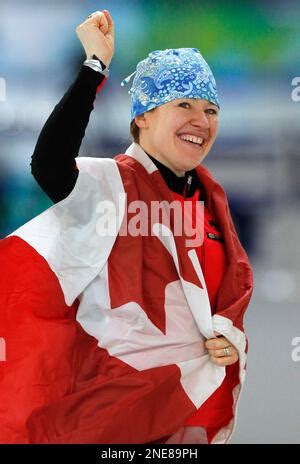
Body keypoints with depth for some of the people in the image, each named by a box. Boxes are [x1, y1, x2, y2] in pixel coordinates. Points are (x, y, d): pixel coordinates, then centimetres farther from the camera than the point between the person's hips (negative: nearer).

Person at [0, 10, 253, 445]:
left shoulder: (210, 193, 10)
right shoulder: (112, 183, -11)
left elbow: (235, 279, 21)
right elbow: (48, 166, -33)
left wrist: (231, 336, 0)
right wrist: (96, 66, -31)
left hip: (207, 388, 7)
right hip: (131, 390, -7)